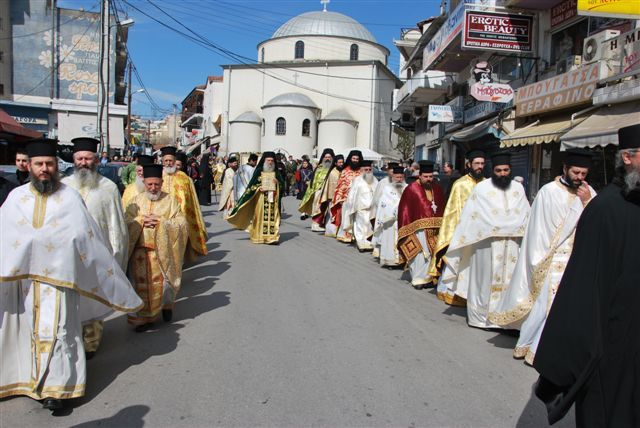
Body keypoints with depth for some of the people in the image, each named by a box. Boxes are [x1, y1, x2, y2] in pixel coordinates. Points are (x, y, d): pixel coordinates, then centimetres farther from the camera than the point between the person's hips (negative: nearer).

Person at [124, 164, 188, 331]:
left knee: (163, 283, 3)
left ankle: (167, 305, 32)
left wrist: (161, 221, -18)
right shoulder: (136, 201, 8)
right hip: (140, 251, 2)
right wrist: (141, 221, -15)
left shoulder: (170, 201, 0)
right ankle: (144, 316, 19)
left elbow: (181, 223, -7)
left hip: (163, 252, -2)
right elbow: (125, 222, 1)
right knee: (142, 285, 4)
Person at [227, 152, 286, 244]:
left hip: (273, 198, 2)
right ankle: (259, 236, 6)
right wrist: (258, 188, -16)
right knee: (260, 216, -2)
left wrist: (277, 182, -12)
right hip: (261, 198, -2)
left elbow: (283, 184, 8)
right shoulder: (259, 171, 3)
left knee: (272, 217, -4)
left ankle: (272, 236, -3)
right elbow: (252, 184, 1)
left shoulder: (276, 172, 10)